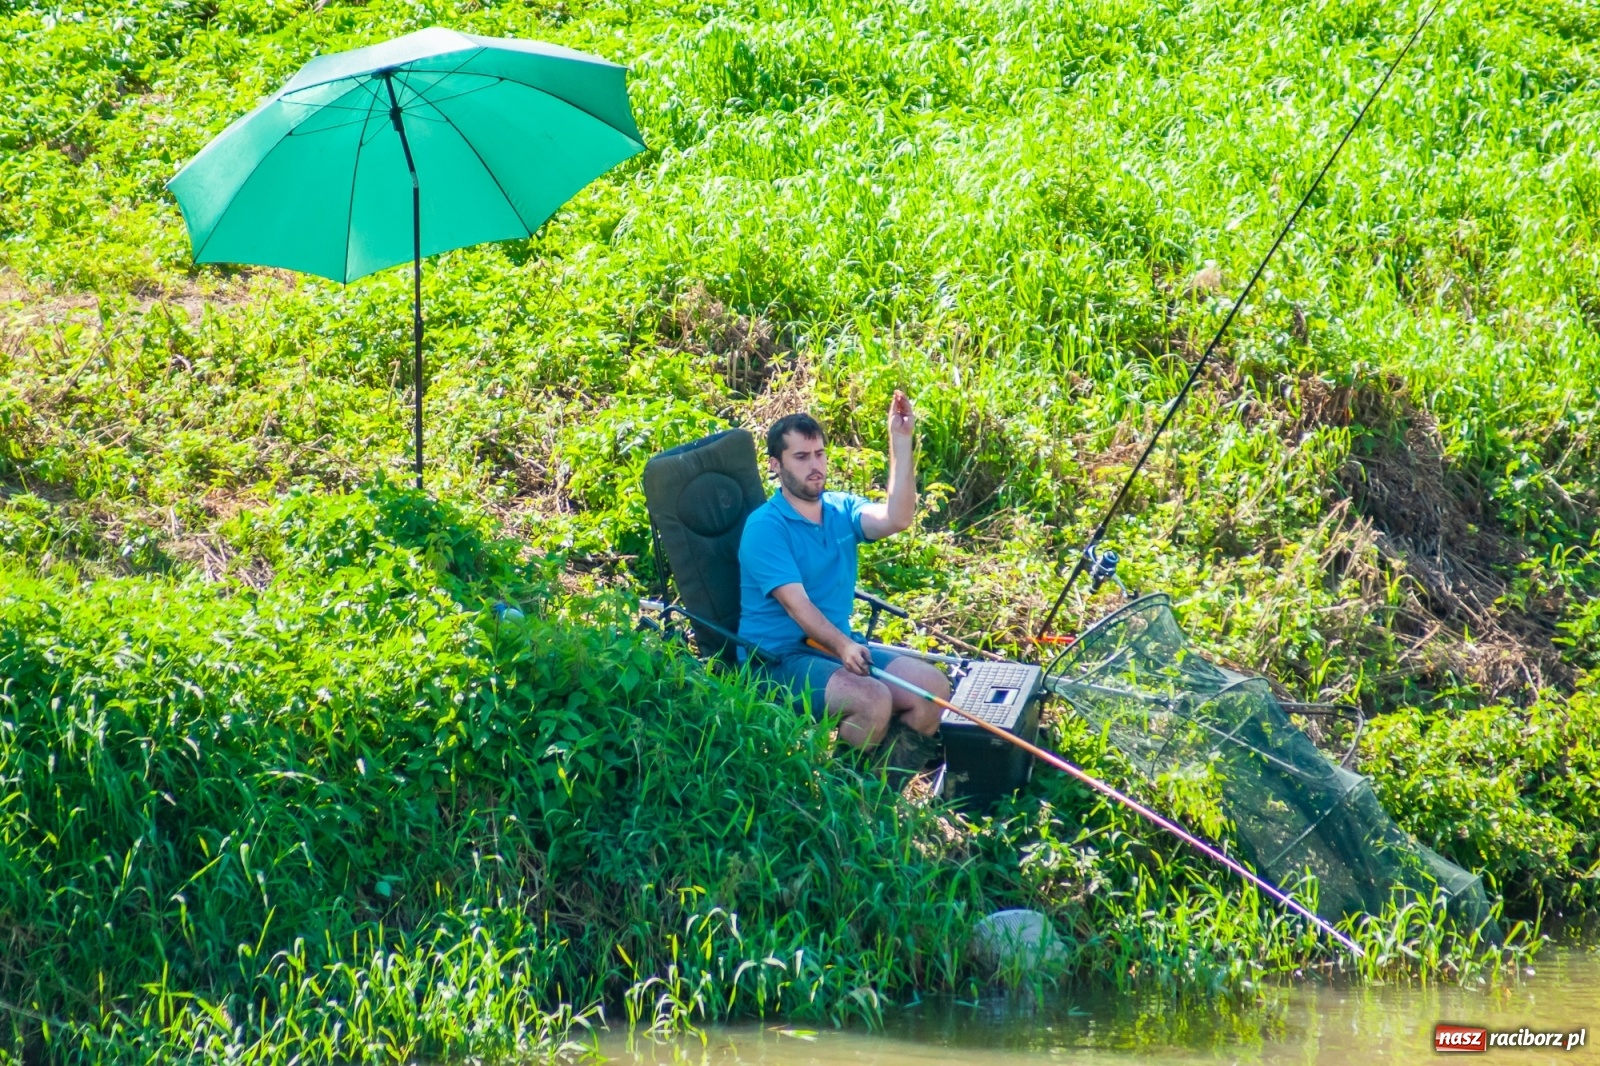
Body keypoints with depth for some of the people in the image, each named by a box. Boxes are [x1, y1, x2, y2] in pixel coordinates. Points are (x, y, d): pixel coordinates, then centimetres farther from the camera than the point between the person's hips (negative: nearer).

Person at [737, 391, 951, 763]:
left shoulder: (842, 509, 10)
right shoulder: (765, 527, -11)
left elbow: (897, 519, -11)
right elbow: (796, 604, -21)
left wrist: (900, 441, -16)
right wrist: (842, 646, -36)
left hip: (842, 646, 8)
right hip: (780, 659, -8)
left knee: (933, 686, -7)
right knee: (873, 699, -30)